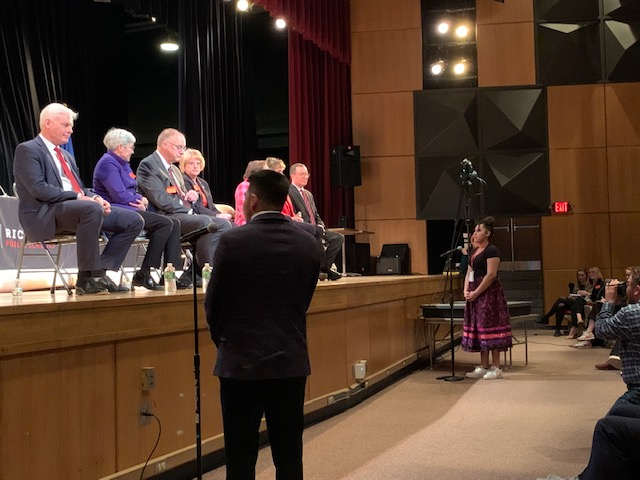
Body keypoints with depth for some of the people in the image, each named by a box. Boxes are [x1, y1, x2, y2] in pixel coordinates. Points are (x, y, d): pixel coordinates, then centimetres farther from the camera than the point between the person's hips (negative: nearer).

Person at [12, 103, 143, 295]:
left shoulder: (67, 156, 26)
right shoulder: (27, 150, -1)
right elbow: (39, 189, -15)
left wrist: (95, 197, -2)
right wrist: (79, 197, -19)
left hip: (79, 208, 9)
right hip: (45, 215, -9)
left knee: (134, 221, -5)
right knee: (92, 209, -39)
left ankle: (99, 273, -12)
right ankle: (86, 279, -29)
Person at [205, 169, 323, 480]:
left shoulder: (233, 241, -11)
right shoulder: (309, 245, 1)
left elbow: (213, 306, -2)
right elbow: (302, 303, 7)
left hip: (241, 362, -3)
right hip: (290, 362, 3)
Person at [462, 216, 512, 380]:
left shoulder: (491, 250, -10)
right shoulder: (474, 251, 16)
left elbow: (491, 275, -18)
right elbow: (469, 273, 18)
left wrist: (476, 292, -18)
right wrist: (466, 290, 1)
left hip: (488, 293, -9)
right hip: (474, 294, 9)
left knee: (489, 327, -6)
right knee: (478, 328, 9)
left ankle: (496, 367, 0)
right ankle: (483, 367, 15)